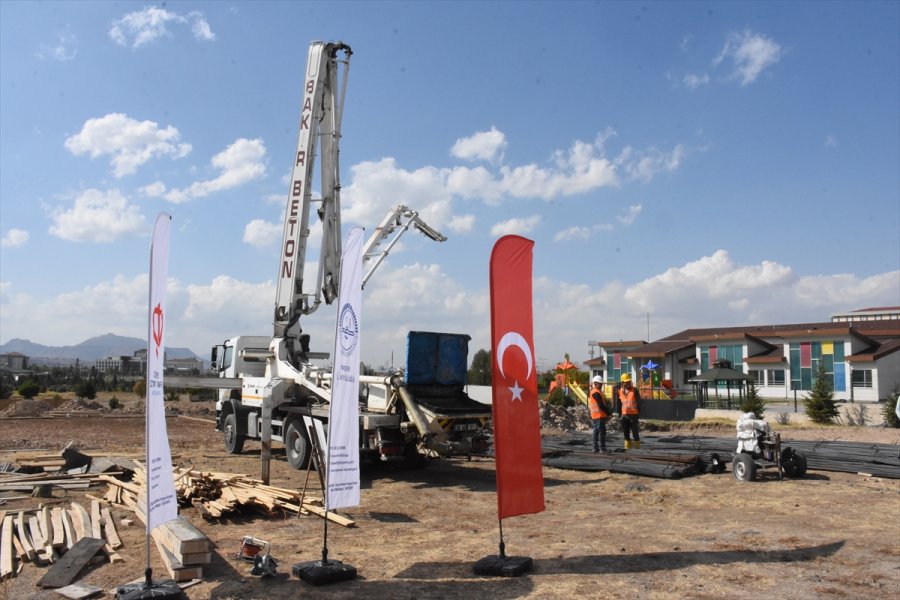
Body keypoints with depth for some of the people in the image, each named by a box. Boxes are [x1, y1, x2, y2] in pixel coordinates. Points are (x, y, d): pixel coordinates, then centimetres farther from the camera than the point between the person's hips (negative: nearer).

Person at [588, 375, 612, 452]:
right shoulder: (596, 393, -14)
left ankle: (596, 448, 14)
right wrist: (608, 413, -10)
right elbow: (601, 405, -18)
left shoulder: (592, 392, 19)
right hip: (600, 415, -10)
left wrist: (608, 412, 18)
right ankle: (602, 448, -7)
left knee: (596, 431, 11)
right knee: (602, 431, -8)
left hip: (595, 416, 10)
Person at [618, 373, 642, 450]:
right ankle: (627, 446, 20)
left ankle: (637, 446, 8)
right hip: (624, 415, 5)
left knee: (635, 432, -1)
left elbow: (639, 402, -4)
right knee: (626, 432, 11)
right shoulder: (621, 390, 6)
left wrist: (639, 412, -6)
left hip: (633, 414, -4)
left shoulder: (634, 390, -6)